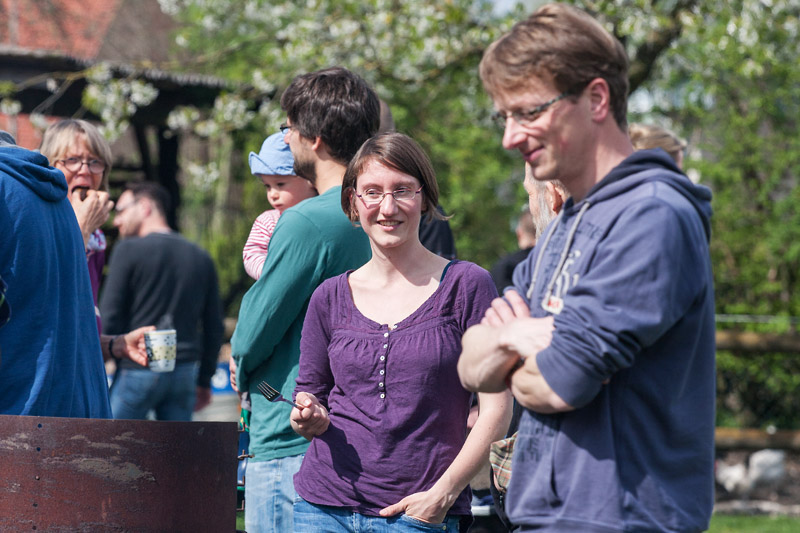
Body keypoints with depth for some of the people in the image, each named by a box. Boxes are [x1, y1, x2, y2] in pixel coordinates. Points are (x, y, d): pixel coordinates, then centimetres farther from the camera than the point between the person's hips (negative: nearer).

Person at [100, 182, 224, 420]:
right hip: (184, 371, 5)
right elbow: (214, 326, 13)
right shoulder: (200, 257, 13)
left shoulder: (129, 250, -4)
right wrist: (204, 381, 19)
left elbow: (109, 318, -9)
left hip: (138, 371, -5)